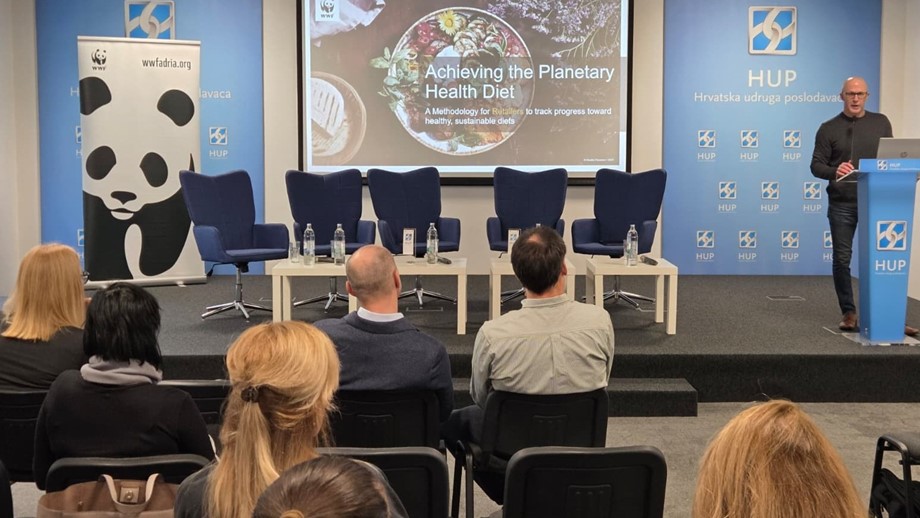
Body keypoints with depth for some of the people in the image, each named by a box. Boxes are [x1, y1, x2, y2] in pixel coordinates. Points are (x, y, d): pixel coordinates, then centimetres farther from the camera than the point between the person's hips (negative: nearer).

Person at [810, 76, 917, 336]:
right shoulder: (829, 129, 4)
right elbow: (816, 165, 1)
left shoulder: (880, 123, 10)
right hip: (841, 204, -1)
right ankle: (848, 313, 12)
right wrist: (834, 171, -20)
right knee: (842, 259, 2)